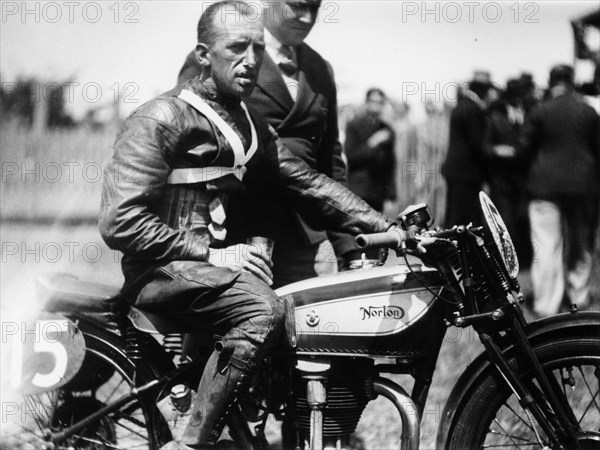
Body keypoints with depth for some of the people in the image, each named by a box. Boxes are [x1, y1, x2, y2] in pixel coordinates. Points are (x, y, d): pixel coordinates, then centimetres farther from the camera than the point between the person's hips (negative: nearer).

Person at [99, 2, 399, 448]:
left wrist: (386, 228, -1)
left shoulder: (250, 126, 16)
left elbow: (307, 181, 11)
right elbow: (121, 221, -17)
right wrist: (210, 254, -19)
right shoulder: (160, 119, -11)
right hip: (162, 269, -8)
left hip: (210, 258, 8)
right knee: (264, 310, -33)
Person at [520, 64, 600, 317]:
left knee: (547, 246, -2)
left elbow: (526, 149, -3)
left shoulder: (539, 112, -8)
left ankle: (547, 305, -3)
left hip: (546, 185, -3)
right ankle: (578, 296, 27)